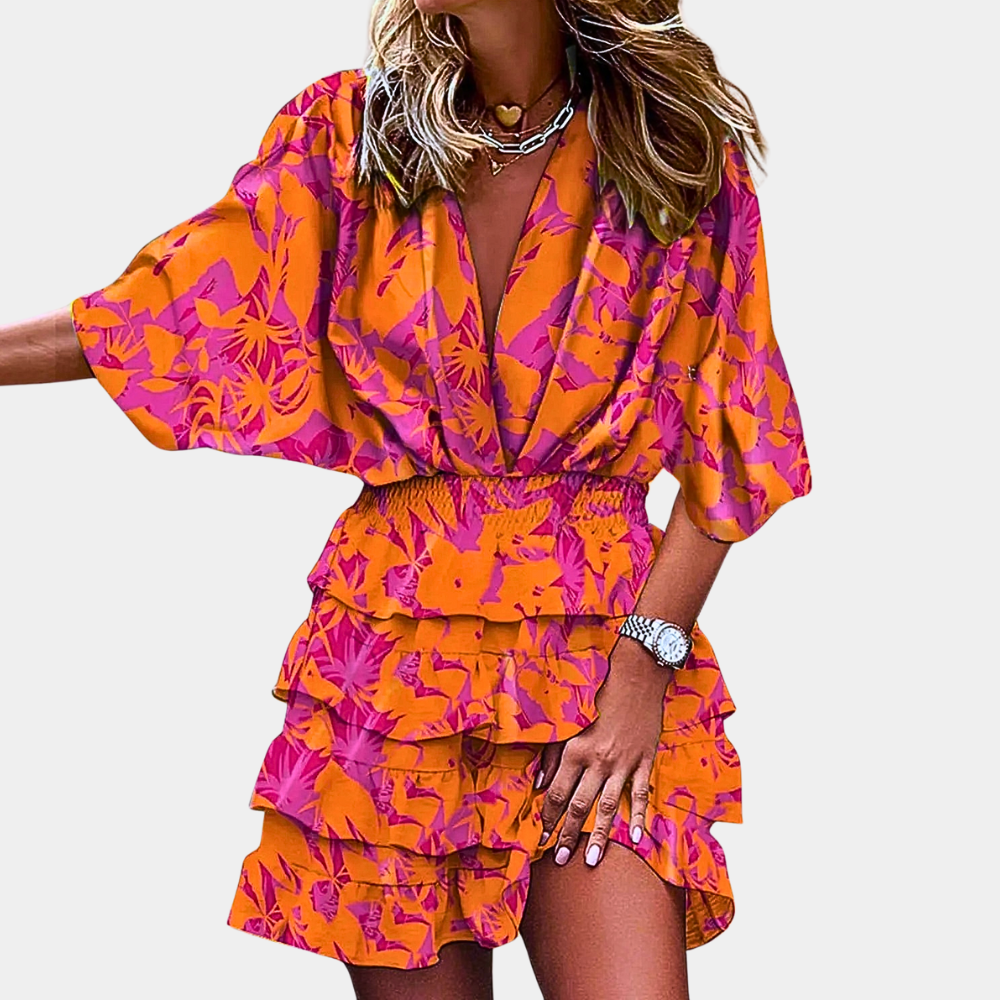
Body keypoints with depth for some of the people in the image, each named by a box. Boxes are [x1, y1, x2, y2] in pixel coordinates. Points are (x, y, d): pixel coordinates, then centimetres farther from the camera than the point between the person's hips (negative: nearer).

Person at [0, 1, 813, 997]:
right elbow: (150, 317, 5)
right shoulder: (347, 132, 4)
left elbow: (724, 448, 1)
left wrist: (649, 660, -9)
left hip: (599, 645, -1)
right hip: (392, 646, 1)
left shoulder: (684, 156, 0)